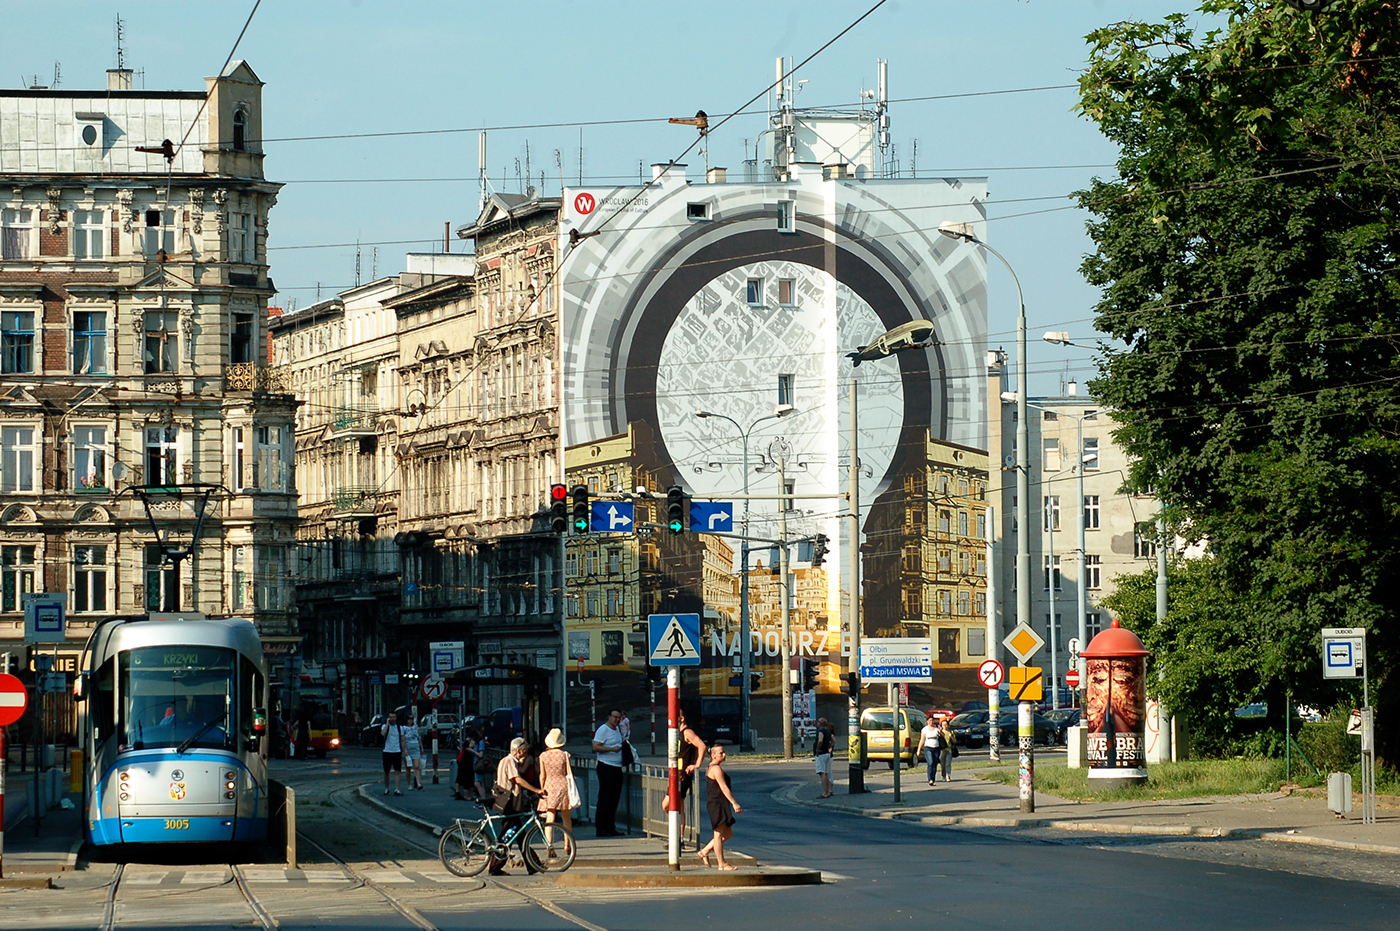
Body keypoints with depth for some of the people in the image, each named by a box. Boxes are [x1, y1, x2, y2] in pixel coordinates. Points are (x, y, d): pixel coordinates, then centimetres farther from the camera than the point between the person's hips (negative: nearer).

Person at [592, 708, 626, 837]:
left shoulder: (617, 729, 17)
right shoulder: (603, 730, -9)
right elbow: (596, 747, -17)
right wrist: (612, 749, -23)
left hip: (617, 768, 8)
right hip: (606, 767, -8)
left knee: (614, 799, 9)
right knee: (605, 799, -7)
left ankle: (611, 828, 14)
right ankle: (601, 829, -5)